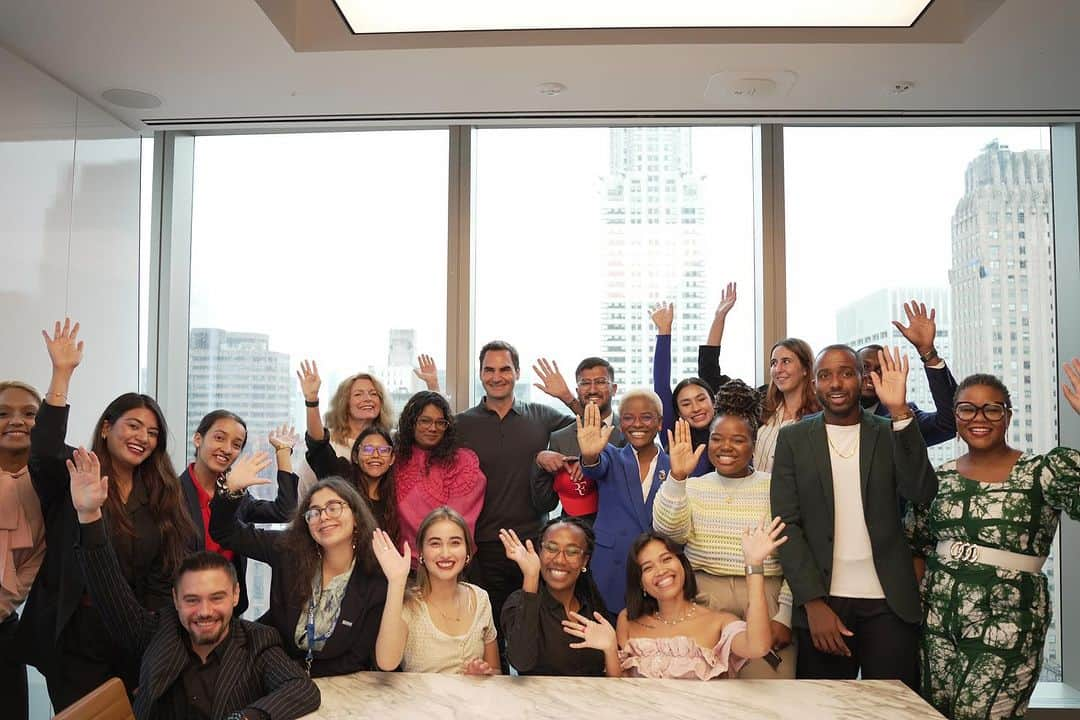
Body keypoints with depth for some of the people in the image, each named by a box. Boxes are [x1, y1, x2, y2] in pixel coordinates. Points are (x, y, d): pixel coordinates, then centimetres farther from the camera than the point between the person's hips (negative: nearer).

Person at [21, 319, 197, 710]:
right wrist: (62, 373, -28)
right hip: (75, 638, -3)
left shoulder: (159, 495, 8)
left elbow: (169, 567, 9)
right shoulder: (74, 477, -3)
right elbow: (44, 451, -27)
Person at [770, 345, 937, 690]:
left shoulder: (891, 433, 5)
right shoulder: (793, 438, 3)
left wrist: (900, 412, -18)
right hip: (821, 600, 0)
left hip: (889, 602, 0)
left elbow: (922, 492, -12)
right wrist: (813, 602, -10)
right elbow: (787, 523, -2)